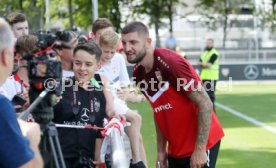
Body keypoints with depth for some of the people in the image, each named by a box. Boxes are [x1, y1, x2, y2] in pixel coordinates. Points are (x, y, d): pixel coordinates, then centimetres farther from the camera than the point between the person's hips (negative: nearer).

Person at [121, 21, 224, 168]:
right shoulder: (138, 73, 2)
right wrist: (161, 151, 9)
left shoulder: (171, 63, -21)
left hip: (199, 146, -7)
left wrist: (200, 149, -20)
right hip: (175, 149, 8)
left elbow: (205, 104, -20)